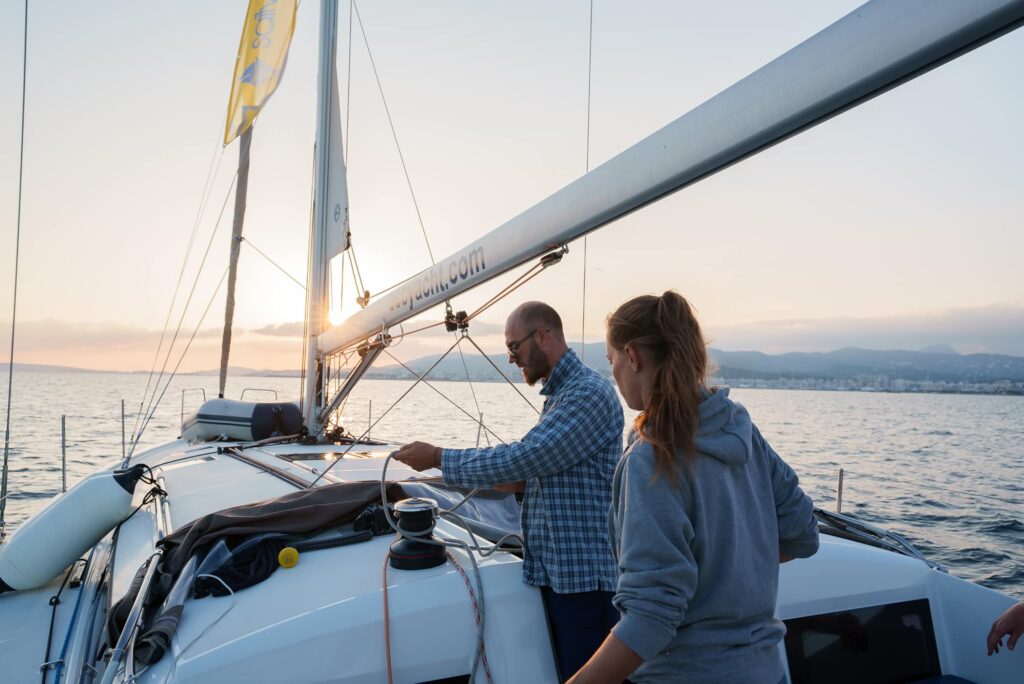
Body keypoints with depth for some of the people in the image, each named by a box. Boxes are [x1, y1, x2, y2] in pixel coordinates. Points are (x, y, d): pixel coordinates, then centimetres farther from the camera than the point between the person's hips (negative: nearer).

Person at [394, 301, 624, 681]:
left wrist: (437, 458, -15)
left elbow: (524, 457, -23)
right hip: (554, 571, 9)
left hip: (584, 575, -9)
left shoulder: (589, 393, -18)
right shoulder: (559, 393, 15)